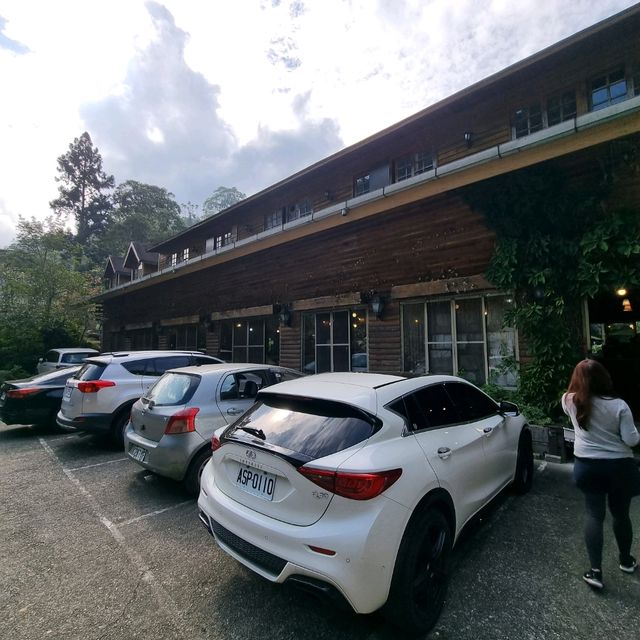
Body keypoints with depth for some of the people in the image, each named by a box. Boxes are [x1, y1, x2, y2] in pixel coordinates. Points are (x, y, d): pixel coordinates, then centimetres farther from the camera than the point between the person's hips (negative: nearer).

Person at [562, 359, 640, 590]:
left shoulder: (570, 401, -10)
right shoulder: (618, 405, -16)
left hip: (587, 466, 0)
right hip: (620, 466, 0)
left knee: (594, 515, 9)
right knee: (621, 514, 20)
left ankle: (595, 571, 6)